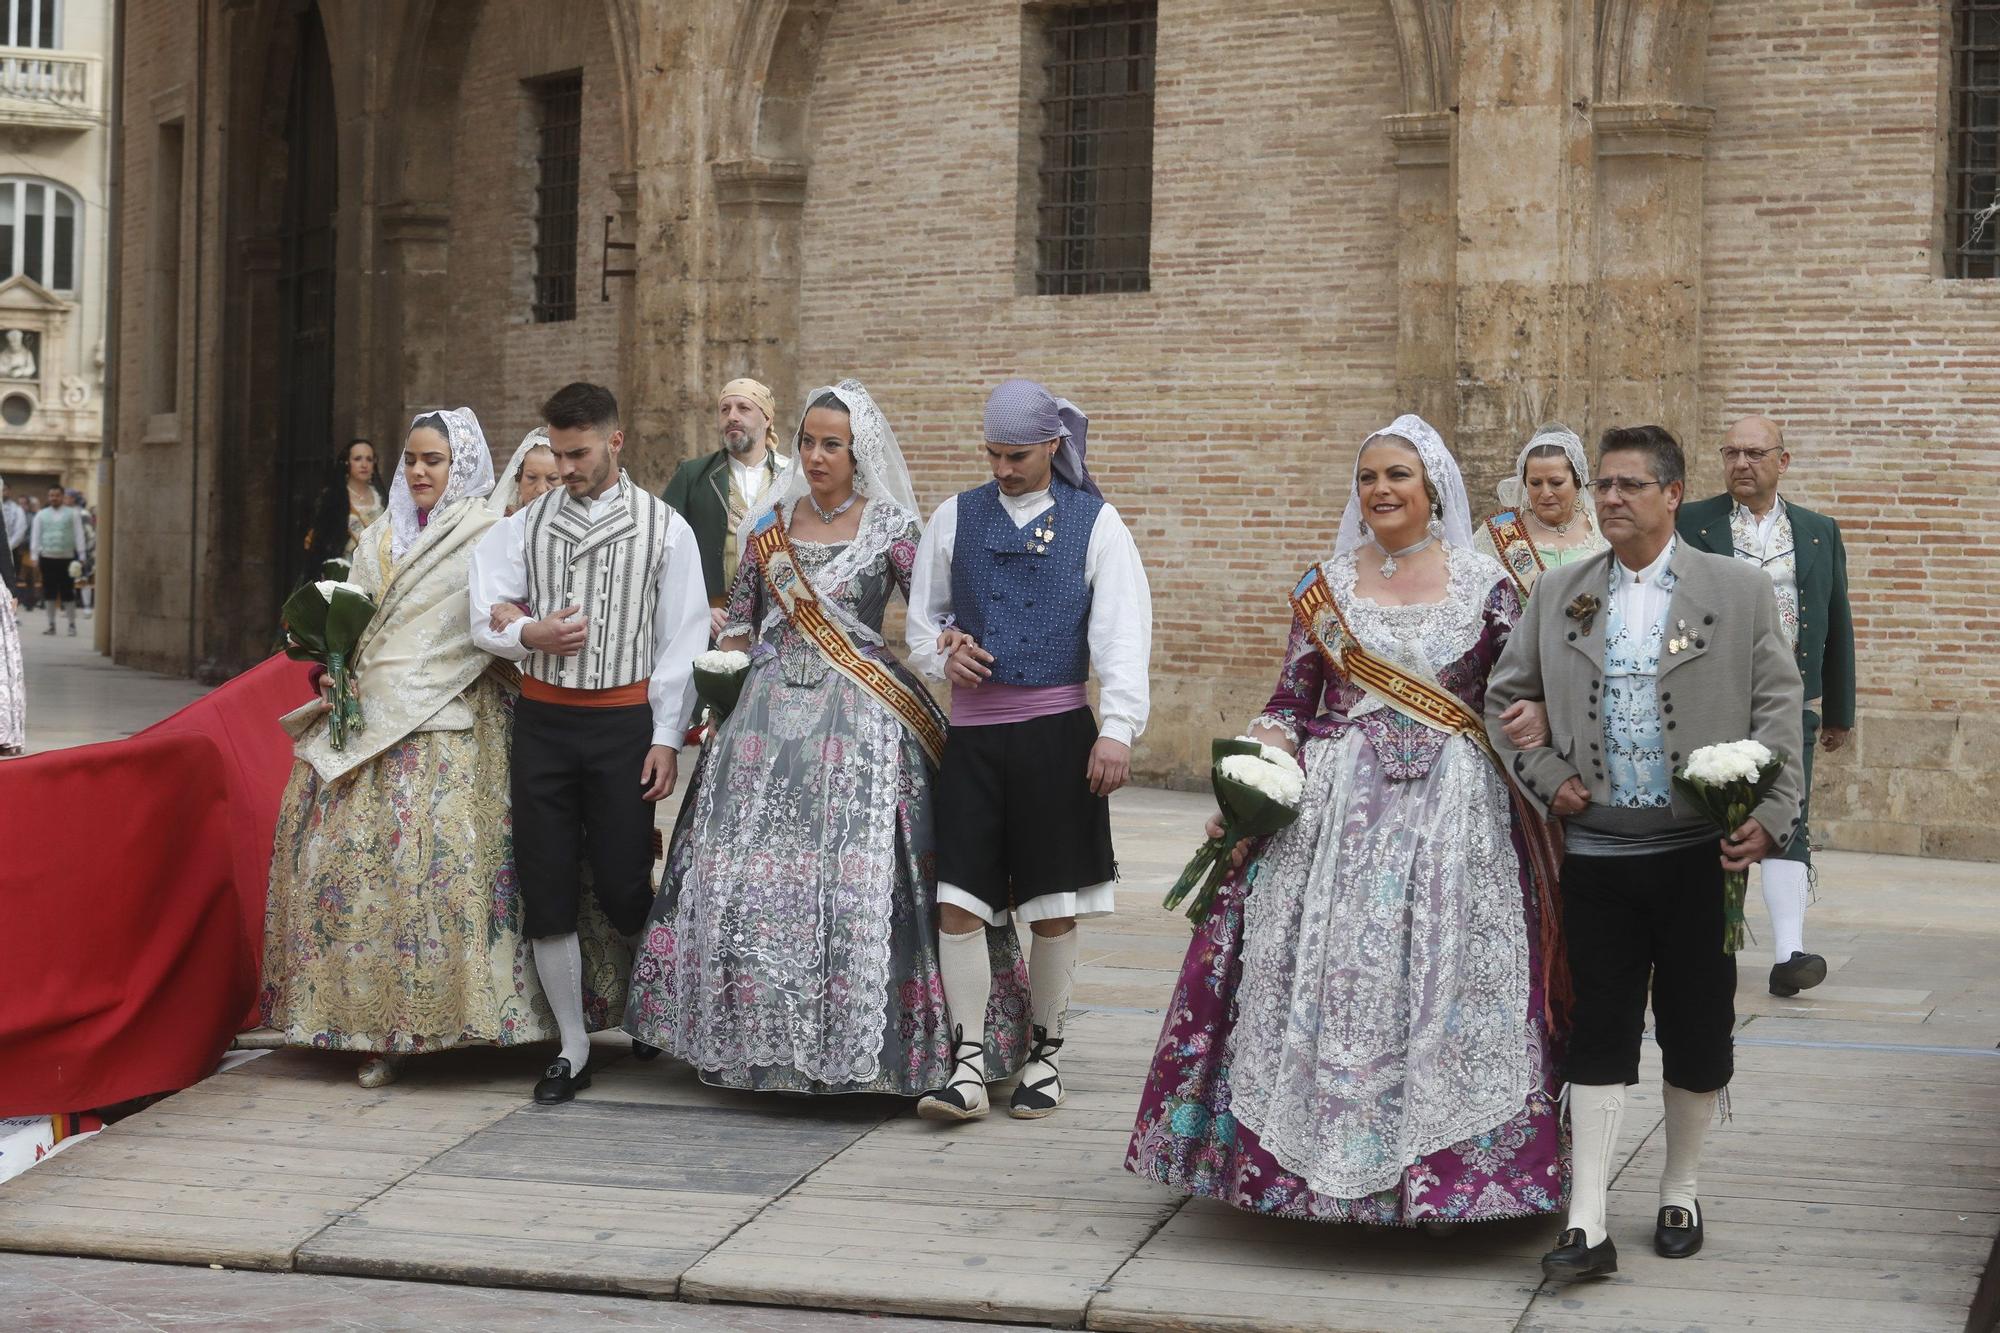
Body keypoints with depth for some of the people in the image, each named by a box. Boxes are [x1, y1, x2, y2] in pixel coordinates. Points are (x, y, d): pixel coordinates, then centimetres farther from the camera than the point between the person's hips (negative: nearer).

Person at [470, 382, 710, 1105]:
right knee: (546, 885, 2)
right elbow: (484, 618, 5)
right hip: (542, 719, 3)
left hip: (623, 720, -3)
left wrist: (667, 738, -4)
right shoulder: (528, 523, 8)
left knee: (622, 885, -2)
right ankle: (572, 1049, 13)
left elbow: (681, 639, 0)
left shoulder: (664, 528, 1)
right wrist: (529, 635, -15)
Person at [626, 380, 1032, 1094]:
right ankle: (759, 1038, 10)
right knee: (751, 877, -1)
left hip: (860, 716, -4)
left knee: (855, 878, -11)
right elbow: (738, 623, 18)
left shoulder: (891, 525, 1)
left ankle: (857, 1045, -2)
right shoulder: (770, 523, 12)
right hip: (770, 711, 4)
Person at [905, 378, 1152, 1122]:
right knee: (957, 901, -5)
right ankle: (968, 1067, -1)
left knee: (1053, 907, 5)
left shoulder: (1094, 523, 1)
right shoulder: (956, 518, 10)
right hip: (972, 732, 2)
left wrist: (1118, 729, -17)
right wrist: (942, 651, -4)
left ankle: (1045, 1058, 17)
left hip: (1056, 732, -2)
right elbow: (921, 617, 19)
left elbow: (1123, 633, -6)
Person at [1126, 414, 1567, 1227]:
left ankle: (1444, 1166, 8)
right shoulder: (1326, 586, 8)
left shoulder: (1485, 586, 4)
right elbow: (1290, 705, 8)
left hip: (1454, 815, -1)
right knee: (1329, 974, -2)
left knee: (1444, 983, -3)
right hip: (1338, 809, 1)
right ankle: (1316, 1152, 9)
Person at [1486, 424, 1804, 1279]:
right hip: (1597, 851, 1)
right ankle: (1588, 1226, 2)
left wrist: (1770, 815, -12)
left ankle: (1680, 1196, 28)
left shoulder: (1740, 592, 0)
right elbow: (1505, 696, 14)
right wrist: (1545, 777, 0)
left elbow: (1779, 707, -2)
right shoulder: (1558, 594, 7)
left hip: (1702, 853, -1)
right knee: (1599, 1037, 2)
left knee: (1697, 1033, 8)